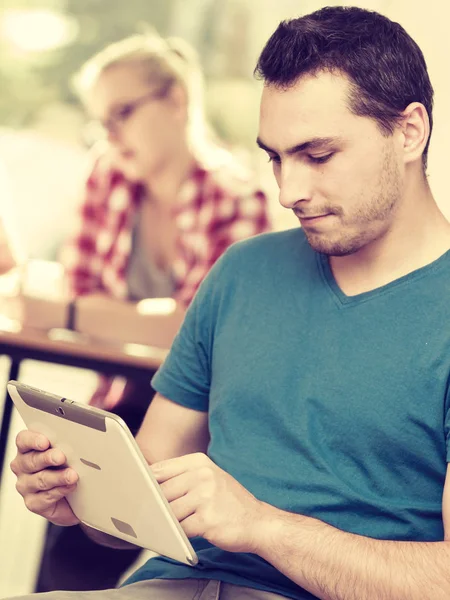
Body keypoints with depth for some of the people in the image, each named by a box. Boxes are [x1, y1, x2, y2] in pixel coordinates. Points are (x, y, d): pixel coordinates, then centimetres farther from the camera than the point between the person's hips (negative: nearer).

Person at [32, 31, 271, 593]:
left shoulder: (237, 199, -12)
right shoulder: (108, 173, 4)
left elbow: (196, 326, -22)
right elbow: (79, 285, 5)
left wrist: (70, 313, -26)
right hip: (126, 399, 4)